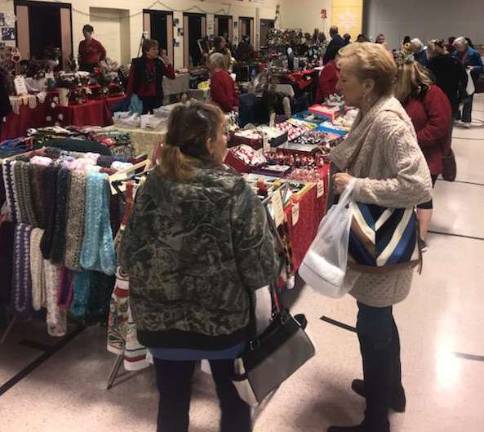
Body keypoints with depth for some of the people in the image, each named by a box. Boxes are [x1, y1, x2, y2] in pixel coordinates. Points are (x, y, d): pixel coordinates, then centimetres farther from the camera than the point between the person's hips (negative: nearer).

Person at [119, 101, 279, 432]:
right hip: (224, 320, -3)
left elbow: (129, 257, -3)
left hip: (160, 320, 3)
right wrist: (270, 270, 6)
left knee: (172, 402, 22)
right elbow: (261, 268, -16)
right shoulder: (234, 192, -18)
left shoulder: (152, 188, -8)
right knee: (235, 401, 22)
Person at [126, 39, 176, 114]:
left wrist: (168, 64, -13)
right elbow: (131, 81, -5)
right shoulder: (137, 63, -6)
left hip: (157, 98, 3)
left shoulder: (159, 63, 3)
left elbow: (172, 76, 2)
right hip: (141, 98, -3)